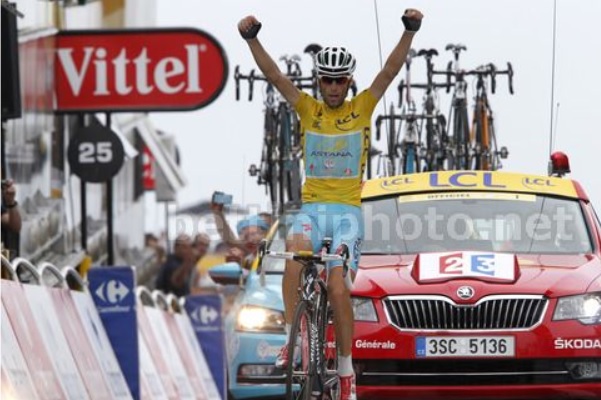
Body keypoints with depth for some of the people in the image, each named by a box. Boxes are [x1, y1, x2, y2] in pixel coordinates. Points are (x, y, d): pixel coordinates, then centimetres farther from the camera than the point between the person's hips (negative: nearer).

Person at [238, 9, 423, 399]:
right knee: (296, 252, -31)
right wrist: (252, 38, -17)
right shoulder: (308, 109, 8)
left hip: (347, 211, -1)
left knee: (338, 289, -12)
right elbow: (274, 75, -2)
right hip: (313, 208, 1)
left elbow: (391, 70, -4)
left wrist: (409, 32, -18)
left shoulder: (362, 108, 6)